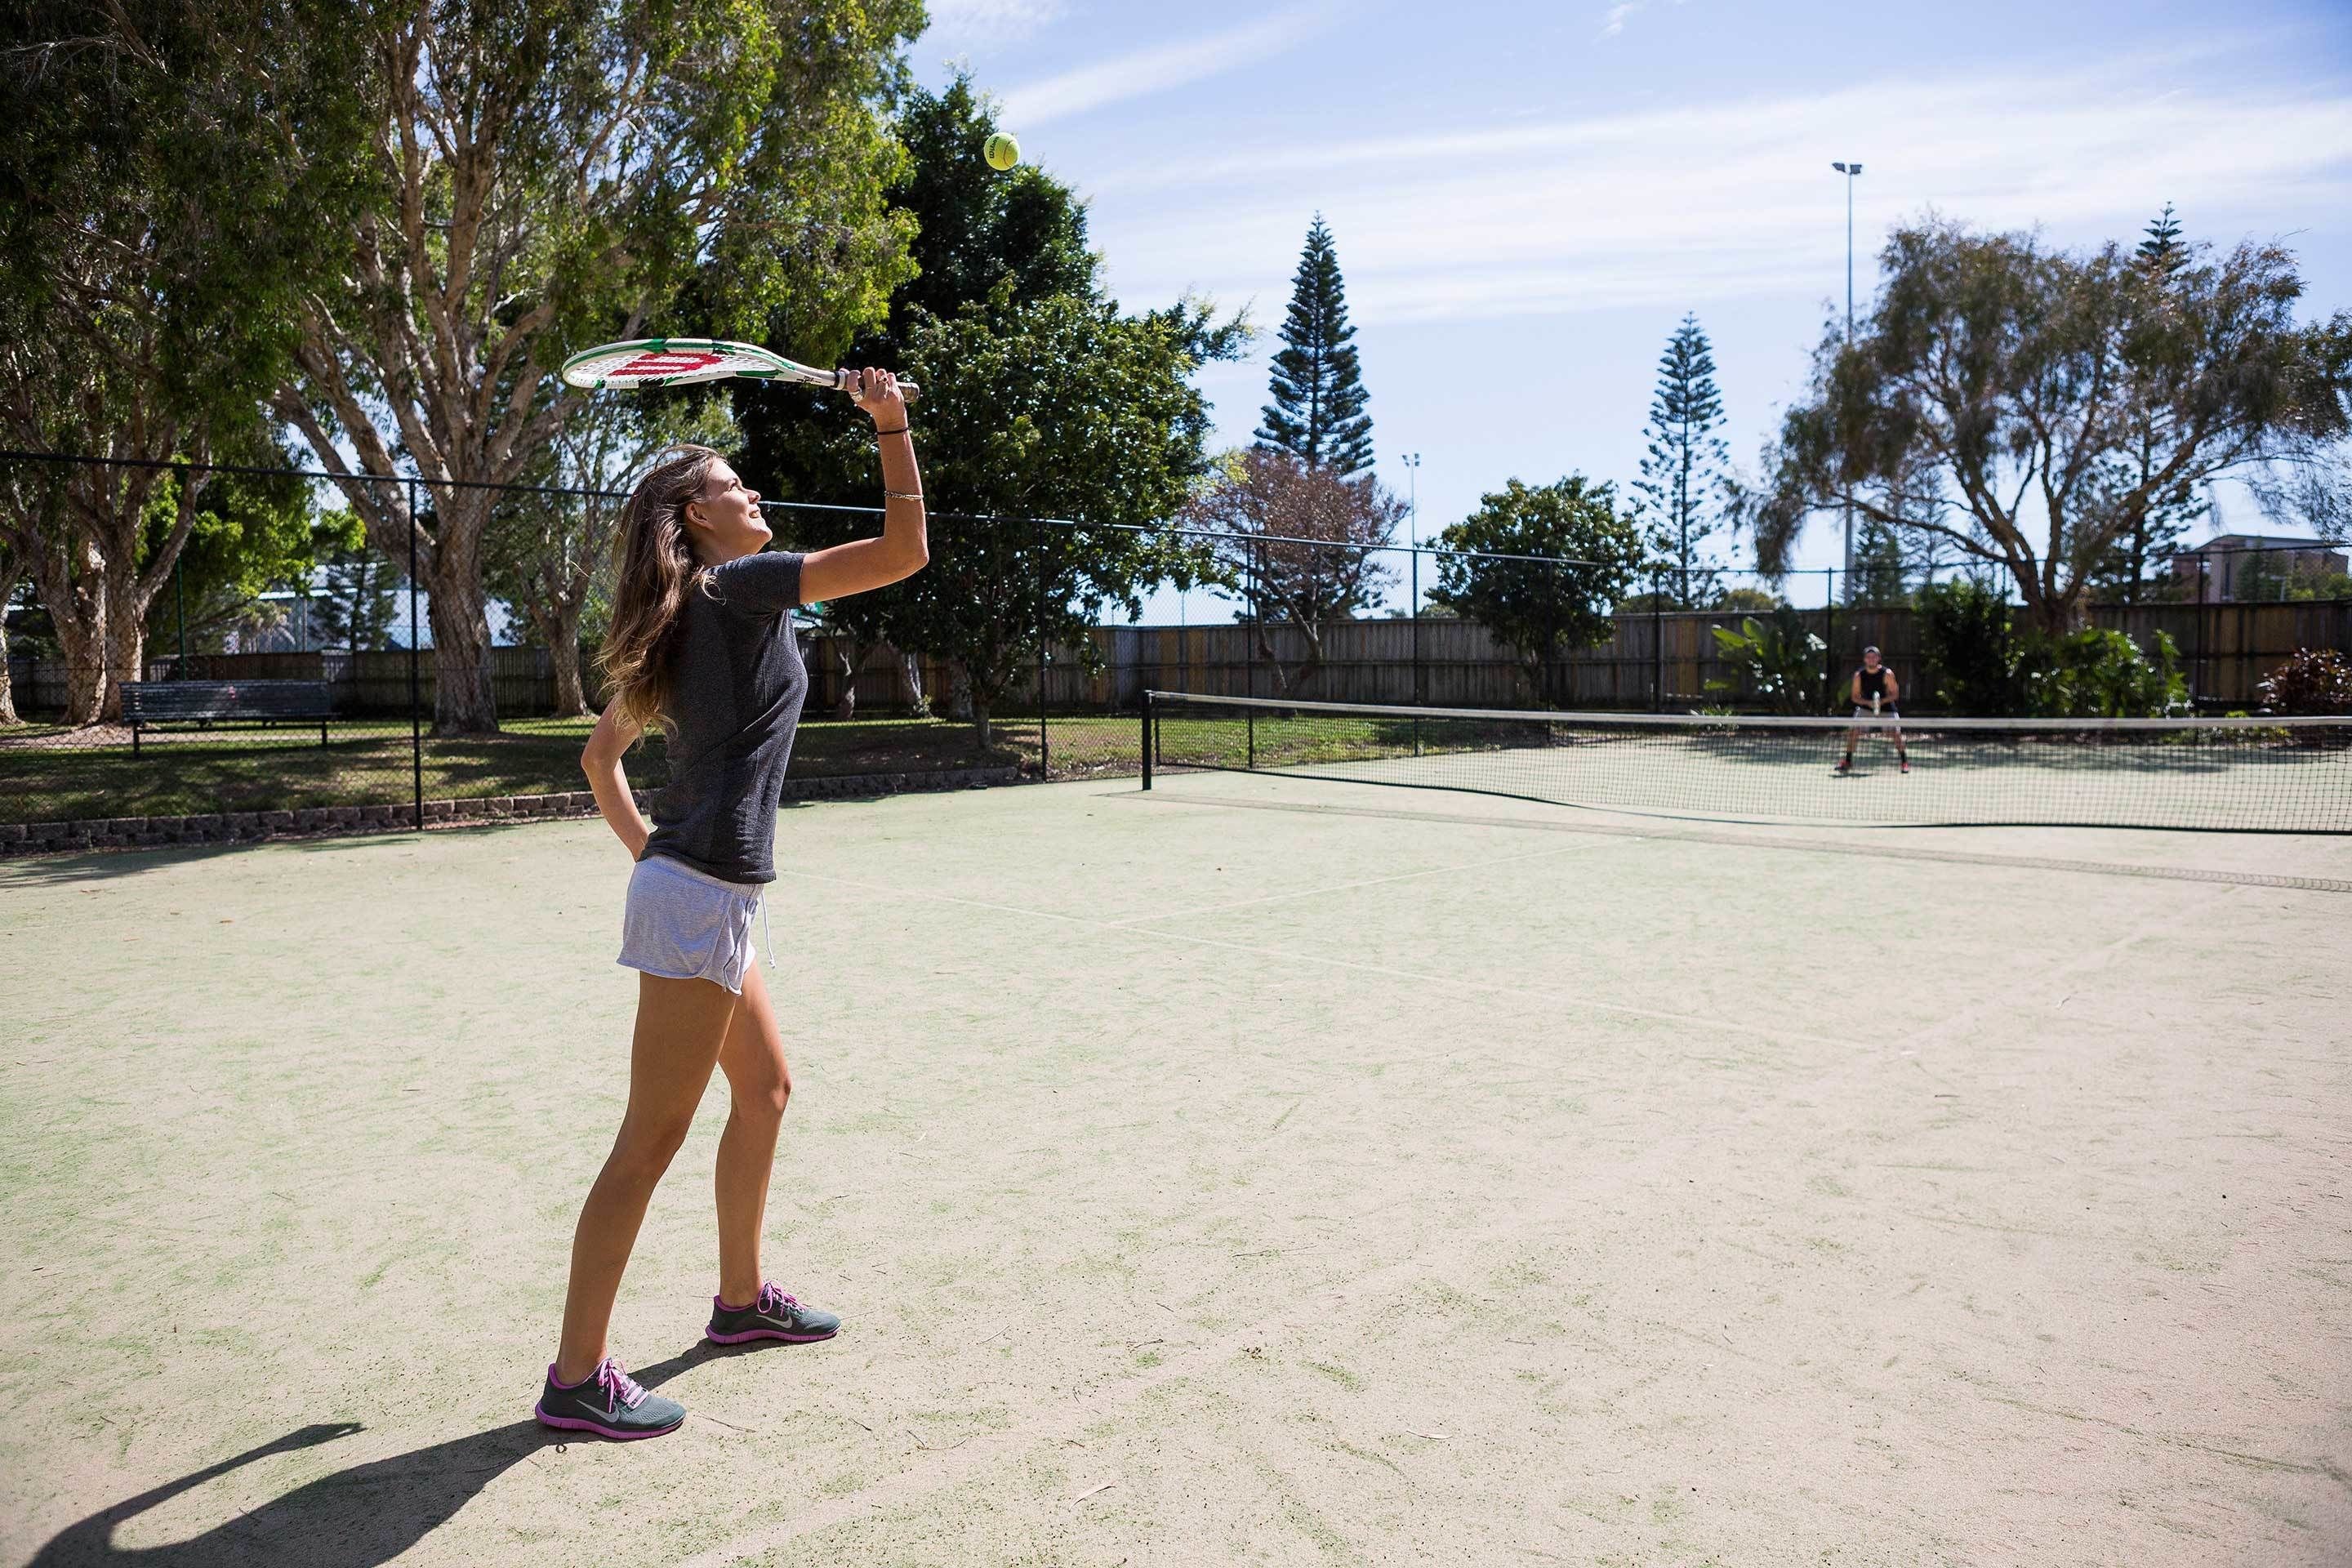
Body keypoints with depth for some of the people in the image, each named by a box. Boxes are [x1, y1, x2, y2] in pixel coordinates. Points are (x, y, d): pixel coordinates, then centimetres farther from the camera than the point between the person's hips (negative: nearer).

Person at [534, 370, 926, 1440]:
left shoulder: (686, 625, 17)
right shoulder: (743, 584, -8)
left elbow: (600, 755, 23)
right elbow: (904, 553, -14)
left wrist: (648, 851, 20)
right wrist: (893, 426, -8)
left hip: (687, 881, 10)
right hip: (704, 893, -10)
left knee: (764, 1089, 21)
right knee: (651, 1139, -5)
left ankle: (742, 1296, 36)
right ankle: (576, 1379, 4)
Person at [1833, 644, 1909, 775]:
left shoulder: (1887, 674, -12)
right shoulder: (1859, 675, -6)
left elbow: (1895, 694, -8)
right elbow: (1855, 697, -2)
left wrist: (1882, 701, -26)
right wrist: (1869, 703, -20)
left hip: (1886, 708, -2)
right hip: (1865, 709, 2)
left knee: (1896, 733, -14)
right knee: (1853, 731, -14)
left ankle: (1905, 761, 5)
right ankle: (1847, 762, -2)